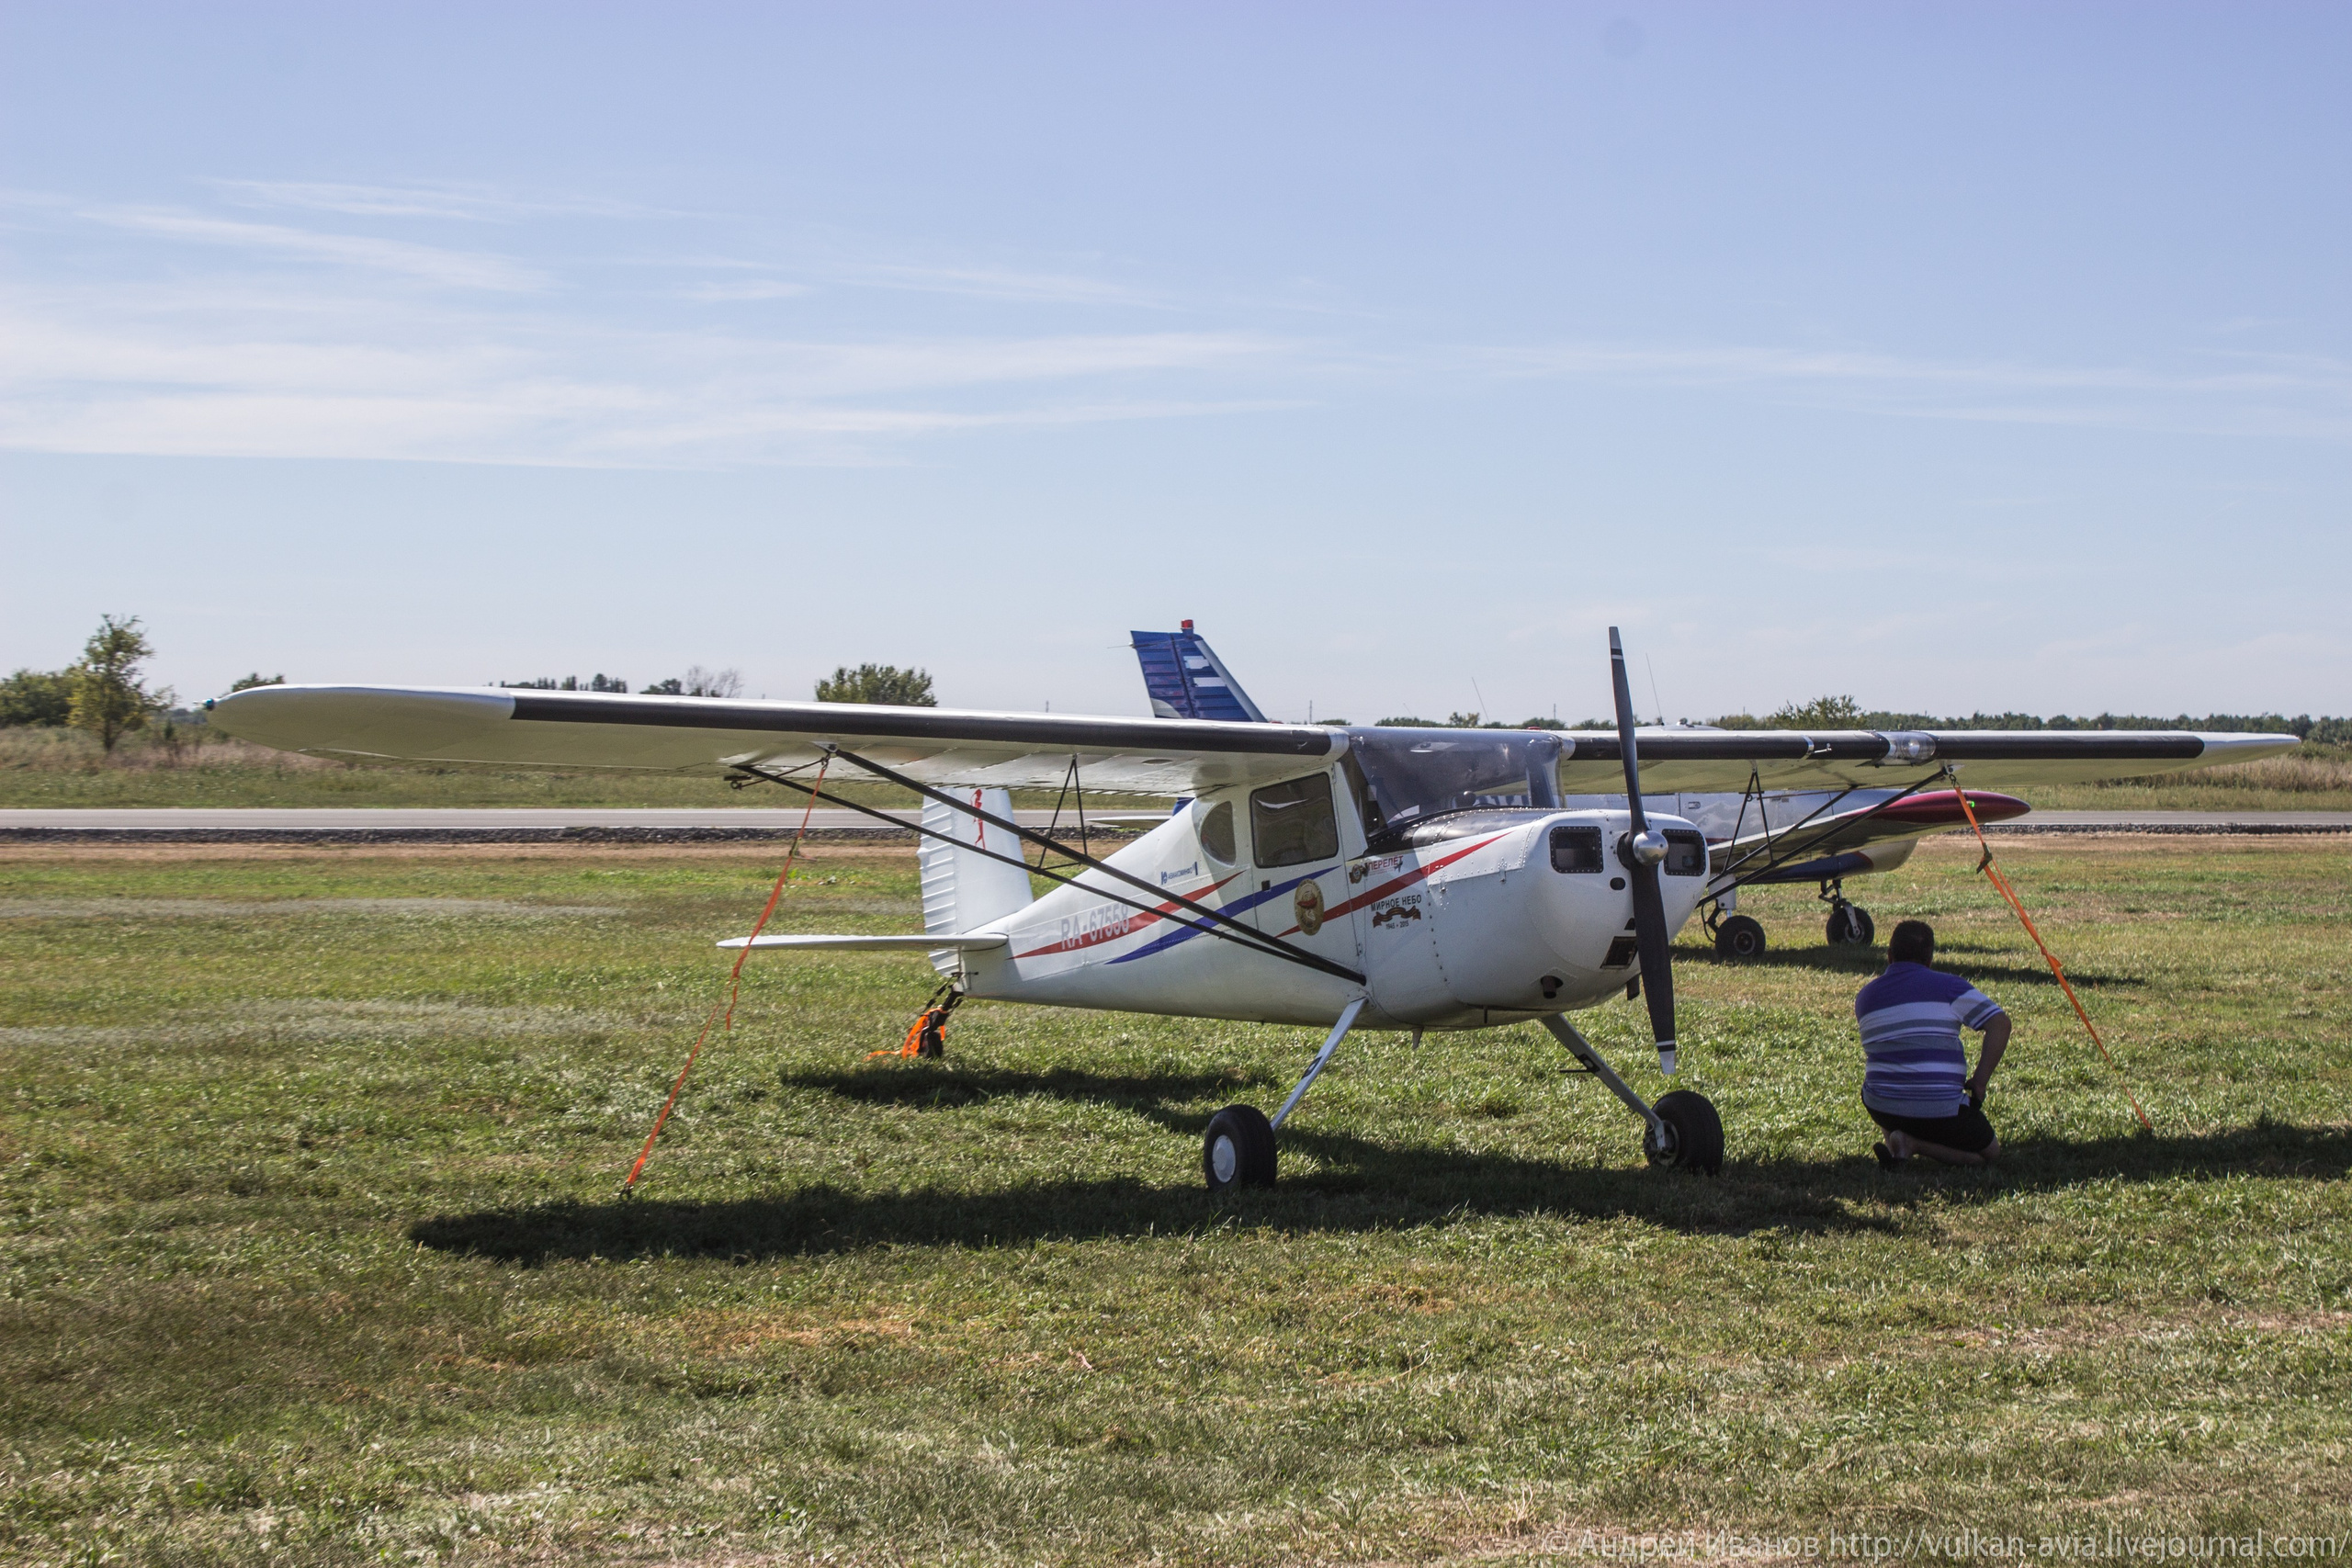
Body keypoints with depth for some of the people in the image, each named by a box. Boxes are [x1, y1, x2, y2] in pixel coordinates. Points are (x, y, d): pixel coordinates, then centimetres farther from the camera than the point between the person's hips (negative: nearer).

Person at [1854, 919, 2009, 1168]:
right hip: (1939, 1112, -5)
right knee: (1989, 1151, 16)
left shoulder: (1865, 998, 9)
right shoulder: (1947, 986, -3)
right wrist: (1979, 1081, -7)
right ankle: (1913, 1145, -9)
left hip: (1880, 1108, 5)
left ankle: (1893, 1139, 7)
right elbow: (1999, 1023, -9)